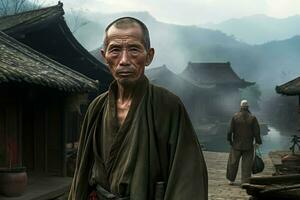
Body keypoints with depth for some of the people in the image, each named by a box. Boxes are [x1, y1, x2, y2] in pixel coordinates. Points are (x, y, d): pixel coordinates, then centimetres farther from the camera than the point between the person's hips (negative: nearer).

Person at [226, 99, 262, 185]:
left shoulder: (235, 116, -7)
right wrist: (258, 142, 4)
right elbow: (256, 131, -6)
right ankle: (245, 182, 4)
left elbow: (230, 130, -5)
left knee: (233, 162, 13)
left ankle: (231, 179, 24)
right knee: (246, 164, 4)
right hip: (248, 146, -1)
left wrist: (229, 139, 7)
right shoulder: (252, 118, -7)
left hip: (236, 144, 1)